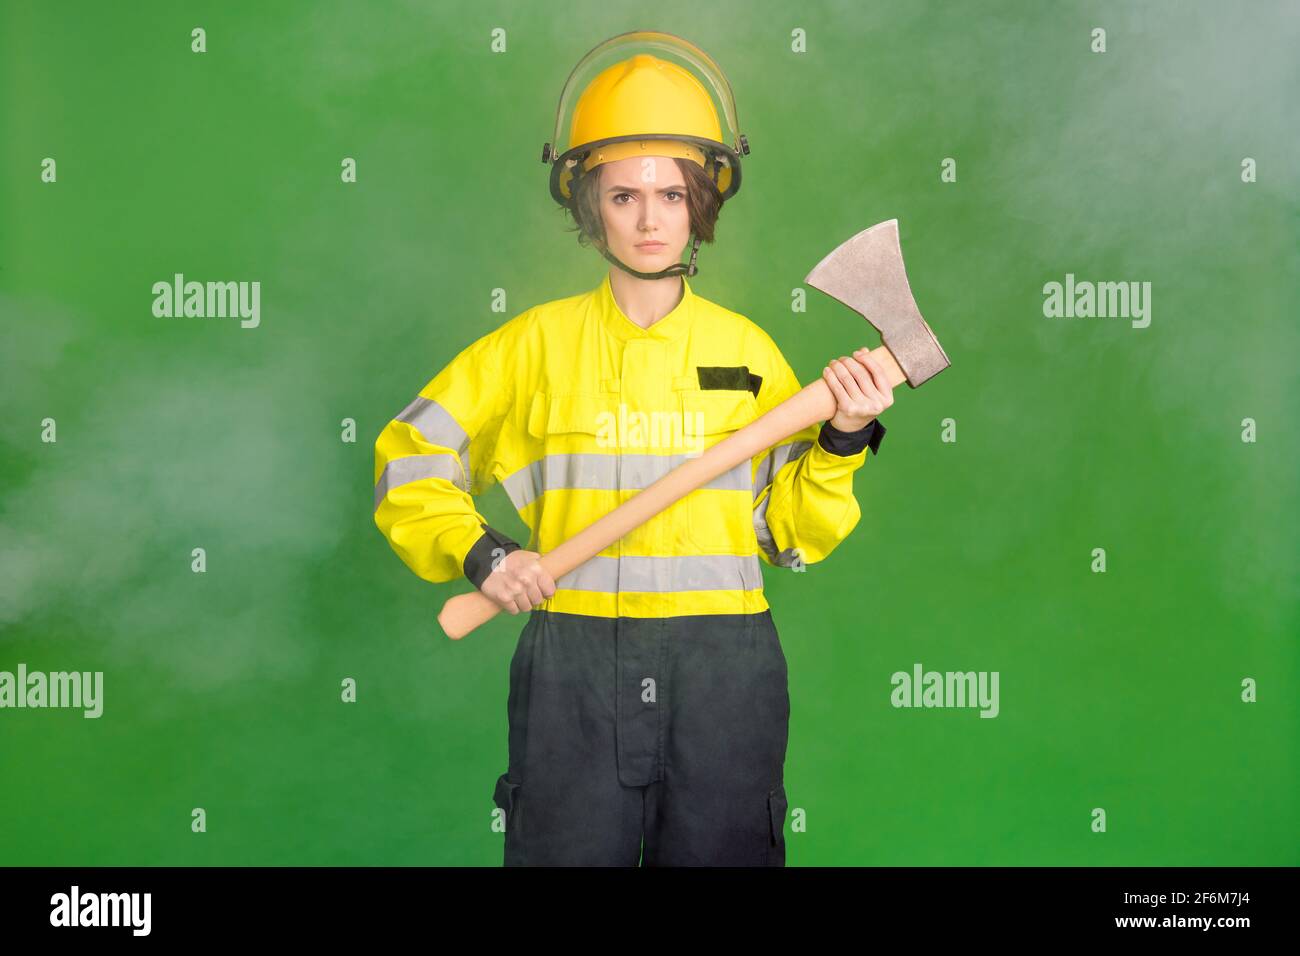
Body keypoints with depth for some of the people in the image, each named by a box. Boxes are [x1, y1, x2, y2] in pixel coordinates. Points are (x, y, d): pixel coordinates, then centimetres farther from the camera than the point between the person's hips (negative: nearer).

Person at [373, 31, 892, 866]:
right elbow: (410, 457, 7)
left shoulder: (748, 350, 5)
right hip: (574, 665, -1)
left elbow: (794, 536, 7)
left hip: (724, 670, 1)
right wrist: (478, 553, -7)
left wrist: (843, 443, -9)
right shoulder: (539, 342, 2)